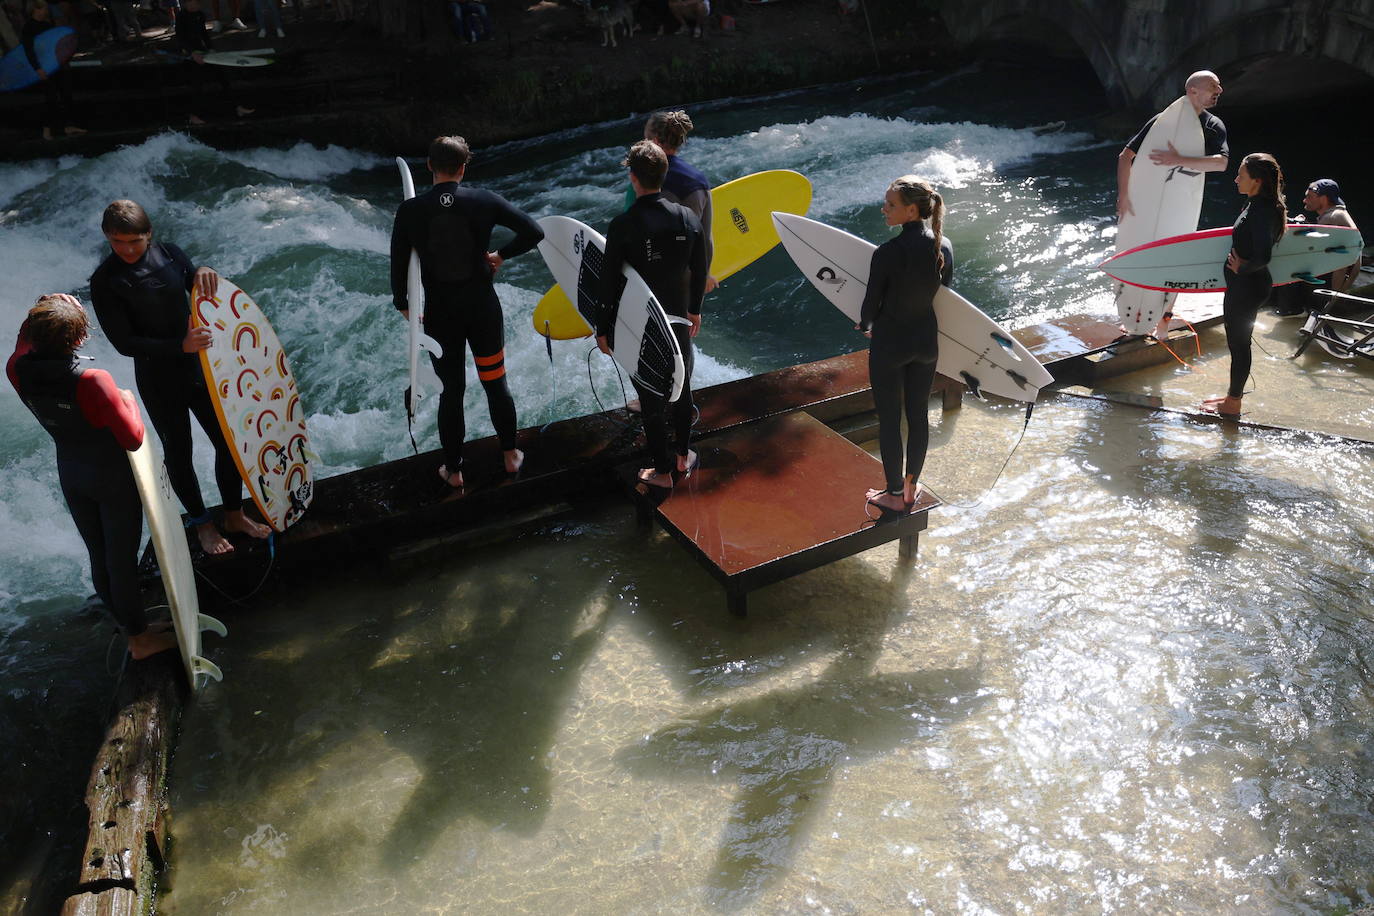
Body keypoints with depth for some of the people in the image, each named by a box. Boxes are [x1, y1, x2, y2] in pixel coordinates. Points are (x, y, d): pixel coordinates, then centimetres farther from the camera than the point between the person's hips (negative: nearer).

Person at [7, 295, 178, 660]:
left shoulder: (19, 373, -15)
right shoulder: (92, 382, -33)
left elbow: (24, 347, 12)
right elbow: (133, 439, -26)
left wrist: (39, 317, -3)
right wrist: (128, 401, -9)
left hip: (71, 476, 6)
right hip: (114, 479, -6)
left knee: (99, 555, 20)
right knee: (122, 557, 9)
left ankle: (127, 624, 39)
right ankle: (139, 637, 25)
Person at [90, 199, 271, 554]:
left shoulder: (169, 253, -3)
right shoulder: (104, 282, -14)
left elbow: (204, 294, -3)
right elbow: (124, 342, -17)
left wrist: (204, 272, -28)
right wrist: (180, 345, -31)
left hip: (198, 366, 4)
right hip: (159, 381, -4)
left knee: (228, 441, 10)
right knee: (178, 452, 12)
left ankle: (235, 516, 30)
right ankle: (202, 523, 32)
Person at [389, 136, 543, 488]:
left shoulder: (409, 210, -7)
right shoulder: (485, 201, -9)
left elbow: (398, 262, -2)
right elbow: (534, 232, -9)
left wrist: (402, 304, 12)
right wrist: (502, 255, 4)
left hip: (439, 313, 0)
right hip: (483, 308, 0)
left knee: (451, 391, 12)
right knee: (496, 383, 16)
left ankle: (453, 470, 22)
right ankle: (511, 455, 29)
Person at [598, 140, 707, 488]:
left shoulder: (623, 225, -20)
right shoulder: (688, 218, -8)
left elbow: (609, 283, -15)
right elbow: (699, 272, 4)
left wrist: (602, 329, -3)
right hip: (678, 320, 4)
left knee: (651, 399, 8)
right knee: (681, 388, 22)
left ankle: (662, 471, 20)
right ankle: (683, 456, 38)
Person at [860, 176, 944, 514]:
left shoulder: (888, 252, -23)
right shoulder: (941, 245, -5)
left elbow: (872, 300, -13)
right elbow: (938, 289, 8)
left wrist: (865, 326, 9)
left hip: (890, 343, -6)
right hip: (926, 339, 6)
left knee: (889, 420, 8)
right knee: (918, 415, 16)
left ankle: (895, 495, 19)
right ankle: (910, 488, 30)